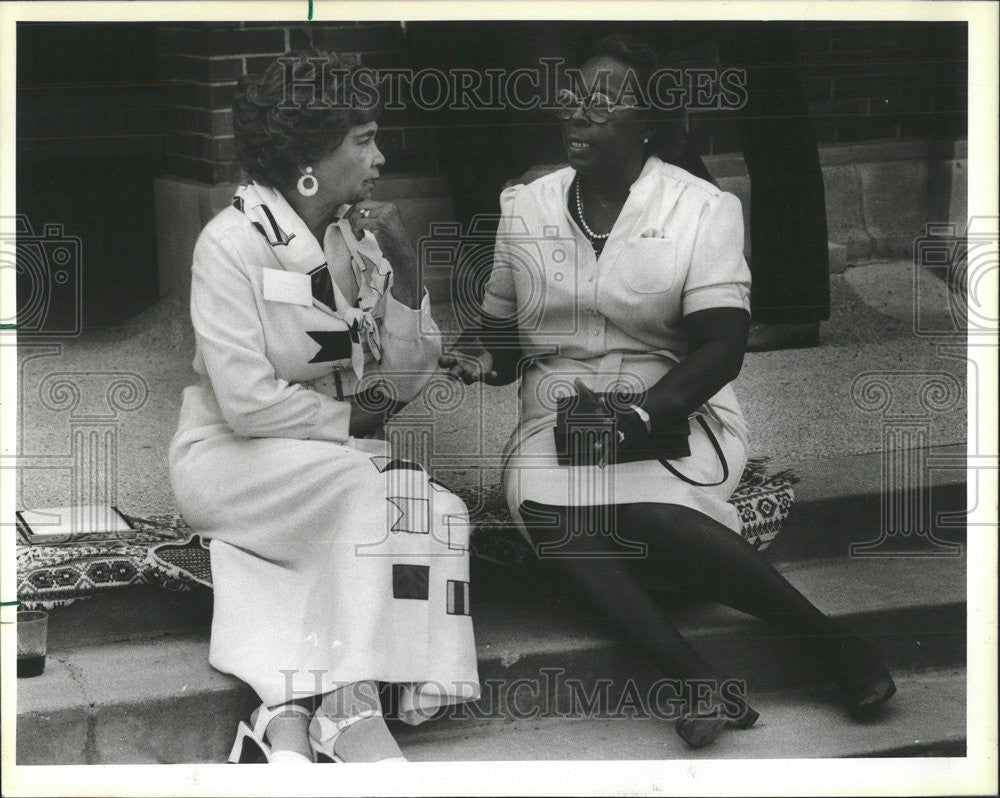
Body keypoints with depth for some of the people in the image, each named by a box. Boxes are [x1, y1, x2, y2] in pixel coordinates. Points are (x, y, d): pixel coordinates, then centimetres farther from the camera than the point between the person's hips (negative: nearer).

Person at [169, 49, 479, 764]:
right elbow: (247, 402, -21)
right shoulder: (234, 242, -15)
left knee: (441, 510, -21)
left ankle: (288, 711, -21)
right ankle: (348, 715, -26)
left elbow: (406, 383, 1)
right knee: (359, 485, -33)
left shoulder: (362, 239, 4)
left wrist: (405, 276, -11)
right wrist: (350, 420, -10)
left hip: (341, 464, 6)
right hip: (228, 459, -6)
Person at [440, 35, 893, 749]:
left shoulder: (702, 210, -1)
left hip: (674, 414, -3)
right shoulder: (525, 208, 11)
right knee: (543, 505, -32)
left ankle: (827, 638, -19)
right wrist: (481, 356, -7)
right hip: (558, 419, 3)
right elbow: (500, 329, 18)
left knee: (645, 511, -35)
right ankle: (697, 679, -33)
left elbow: (720, 349, -9)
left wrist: (642, 416, -24)